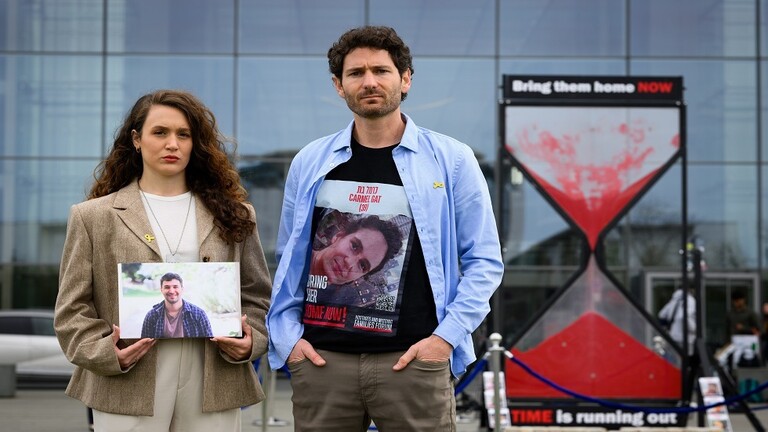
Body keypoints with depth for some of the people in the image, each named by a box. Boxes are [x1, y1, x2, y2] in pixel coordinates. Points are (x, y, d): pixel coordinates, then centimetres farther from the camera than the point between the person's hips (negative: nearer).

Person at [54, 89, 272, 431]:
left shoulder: (232, 215, 12)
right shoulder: (94, 217, 7)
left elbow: (256, 297, 14)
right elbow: (72, 309, 5)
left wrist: (250, 341, -4)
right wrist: (106, 352, -11)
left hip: (213, 388, 2)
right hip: (127, 392, -1)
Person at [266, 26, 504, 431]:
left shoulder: (451, 160, 2)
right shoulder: (310, 162, 9)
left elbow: (483, 261, 2)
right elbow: (287, 260, 14)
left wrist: (446, 336, -8)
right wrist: (287, 336, 3)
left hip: (413, 360, -2)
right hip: (320, 360, 2)